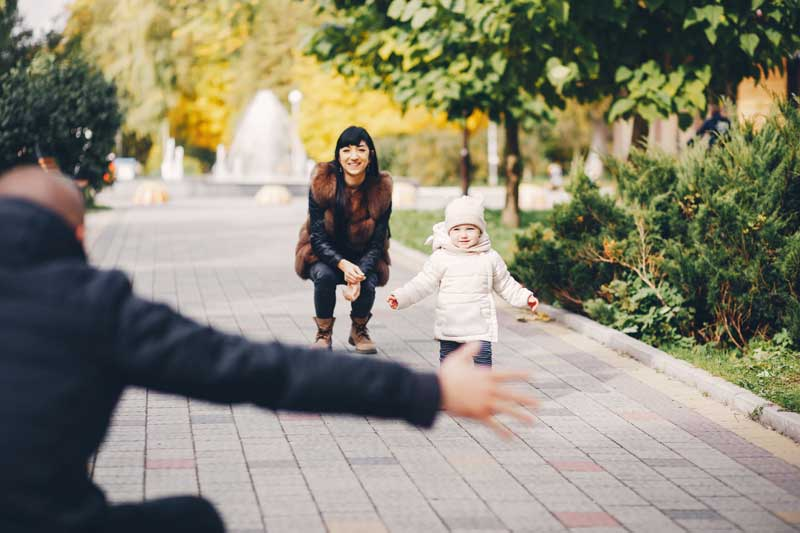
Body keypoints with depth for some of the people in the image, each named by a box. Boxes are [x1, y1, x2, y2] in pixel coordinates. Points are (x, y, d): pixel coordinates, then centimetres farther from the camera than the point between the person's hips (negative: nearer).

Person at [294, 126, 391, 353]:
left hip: (363, 259, 1)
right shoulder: (322, 184, -18)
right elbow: (318, 238, -17)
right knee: (325, 276, -33)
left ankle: (359, 330, 7)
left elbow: (376, 245, -11)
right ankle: (323, 333, -6)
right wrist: (343, 265, -34)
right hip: (324, 256, -1)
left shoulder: (381, 189, -14)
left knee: (367, 285, -28)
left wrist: (359, 276, -29)